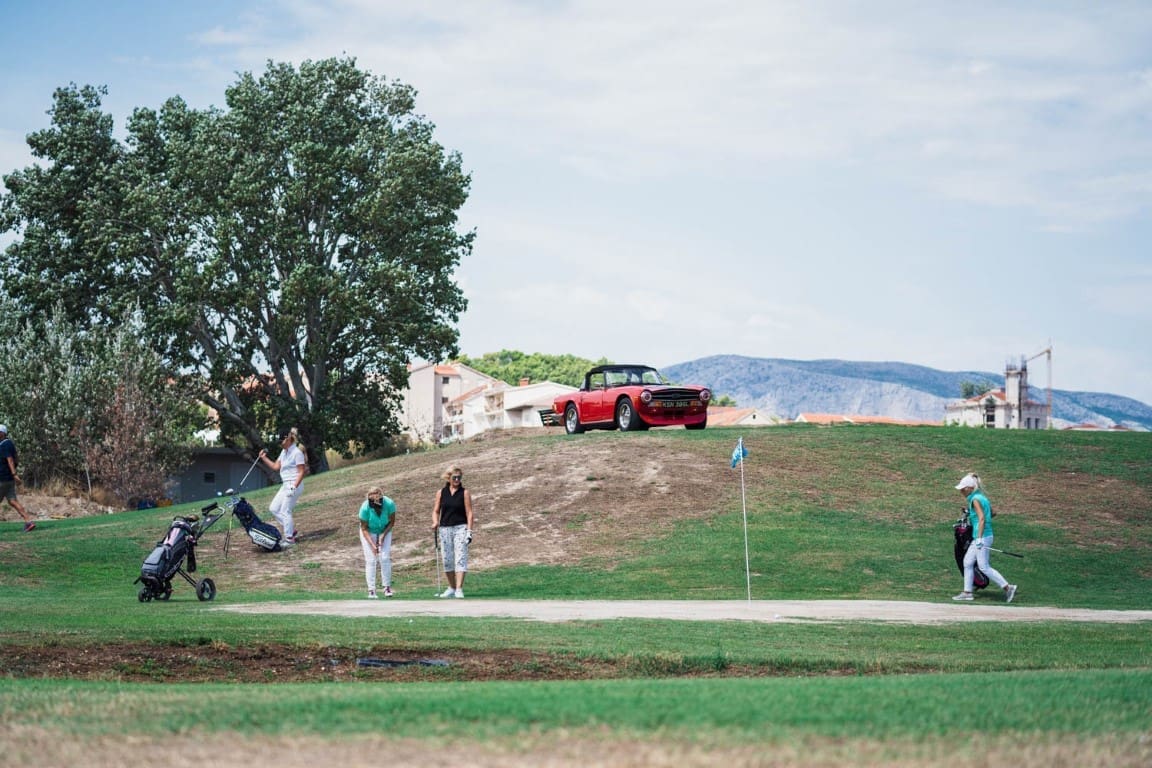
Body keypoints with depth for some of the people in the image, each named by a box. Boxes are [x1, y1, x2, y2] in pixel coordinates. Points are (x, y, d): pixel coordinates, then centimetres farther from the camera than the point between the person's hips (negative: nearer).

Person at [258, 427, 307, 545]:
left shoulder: (297, 453, -15)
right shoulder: (284, 452, 13)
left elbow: (301, 472, -17)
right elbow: (276, 467, 18)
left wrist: (294, 487, -23)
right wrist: (264, 458, 9)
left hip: (294, 485, -10)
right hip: (285, 485, 10)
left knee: (285, 511, -8)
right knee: (273, 508, 11)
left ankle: (289, 538, -1)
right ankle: (291, 529, 17)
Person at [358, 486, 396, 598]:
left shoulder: (389, 504, -28)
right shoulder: (365, 508, -31)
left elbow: (392, 521, -10)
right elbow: (364, 529, -20)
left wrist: (383, 535, -19)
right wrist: (372, 545, -27)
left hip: (384, 531, 1)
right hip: (369, 533, -1)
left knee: (385, 558, -8)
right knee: (370, 560, -8)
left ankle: (387, 587, 0)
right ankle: (371, 590, -6)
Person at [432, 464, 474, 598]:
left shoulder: (465, 493, 1)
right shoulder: (441, 493, 8)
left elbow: (469, 513, -2)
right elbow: (436, 511, 13)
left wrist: (469, 531, -10)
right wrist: (435, 522, -7)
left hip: (460, 528, -3)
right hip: (444, 529, 3)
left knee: (460, 558, -13)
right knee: (447, 560, 7)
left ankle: (459, 589, -18)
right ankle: (451, 588, 20)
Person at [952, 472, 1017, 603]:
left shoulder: (975, 499, -14)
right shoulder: (982, 497, 13)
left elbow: (981, 518, -21)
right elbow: (991, 513, 20)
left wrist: (979, 538, -24)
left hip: (982, 537, -10)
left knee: (984, 566, -7)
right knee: (968, 562, 13)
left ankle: (1008, 587, -4)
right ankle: (967, 592, 16)